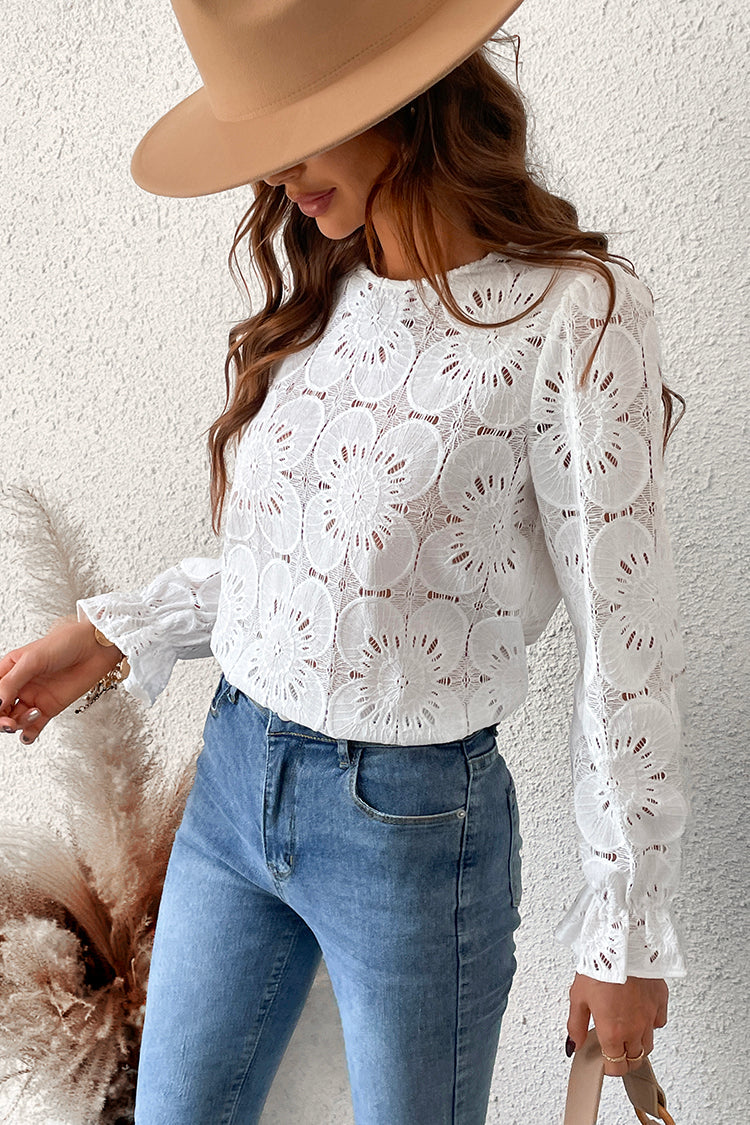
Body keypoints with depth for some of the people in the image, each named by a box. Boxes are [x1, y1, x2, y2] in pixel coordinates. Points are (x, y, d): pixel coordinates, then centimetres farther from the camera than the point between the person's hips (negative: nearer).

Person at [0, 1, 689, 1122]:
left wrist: (628, 932, -8)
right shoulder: (324, 301, 3)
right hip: (233, 778, 6)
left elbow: (627, 649, -14)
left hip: (415, 826, -6)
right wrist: (113, 636, 5)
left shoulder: (573, 317, -17)